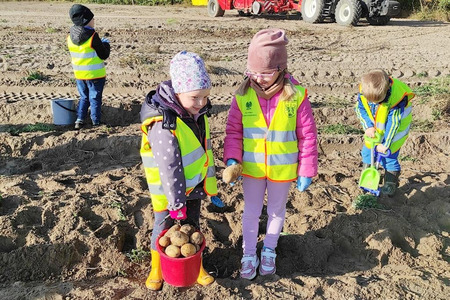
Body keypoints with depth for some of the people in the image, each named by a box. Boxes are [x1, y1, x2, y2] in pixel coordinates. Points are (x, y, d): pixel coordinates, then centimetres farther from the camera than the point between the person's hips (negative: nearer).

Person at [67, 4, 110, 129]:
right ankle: (96, 122, 14)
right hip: (95, 74, -5)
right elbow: (104, 55, -13)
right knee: (95, 99, 7)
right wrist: (106, 44, 5)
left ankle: (79, 119, 13)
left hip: (79, 74, 5)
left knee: (83, 97, 19)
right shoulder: (93, 36, -20)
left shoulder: (70, 37, 0)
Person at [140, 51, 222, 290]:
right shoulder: (163, 125, -30)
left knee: (193, 228, 21)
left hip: (194, 187, 6)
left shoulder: (198, 114, -5)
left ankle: (196, 266, 42)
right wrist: (176, 202, -21)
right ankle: (156, 269, 40)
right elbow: (169, 168, -27)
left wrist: (211, 185, 13)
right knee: (164, 230, 15)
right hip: (168, 191, -6)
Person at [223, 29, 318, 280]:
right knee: (251, 212, 16)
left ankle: (269, 251, 45)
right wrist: (232, 159, -15)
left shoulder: (296, 95, -16)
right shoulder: (243, 95, -12)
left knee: (277, 210, 20)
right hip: (252, 168, 1)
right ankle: (249, 255, 37)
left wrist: (306, 171, -7)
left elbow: (307, 136, -9)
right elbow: (233, 130, -2)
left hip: (282, 169, 0)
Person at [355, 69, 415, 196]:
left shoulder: (396, 98, -36)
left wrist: (385, 144, -20)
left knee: (389, 156, -5)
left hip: (393, 129, -5)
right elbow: (360, 108, -8)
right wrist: (368, 126, -19)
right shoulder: (364, 89, -24)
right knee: (367, 151, 9)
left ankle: (390, 185, 14)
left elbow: (393, 123, -27)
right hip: (375, 127, 5)